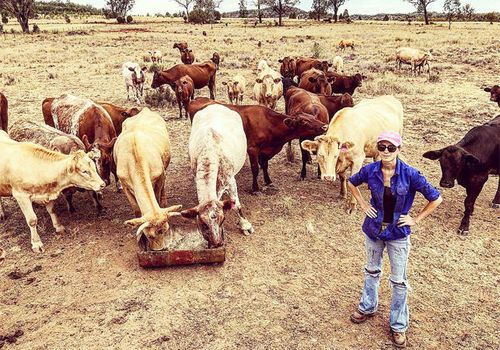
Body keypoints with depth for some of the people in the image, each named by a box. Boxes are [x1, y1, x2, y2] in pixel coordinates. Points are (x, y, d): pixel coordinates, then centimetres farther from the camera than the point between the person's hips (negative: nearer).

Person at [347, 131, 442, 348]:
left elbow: (436, 199, -10)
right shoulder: (370, 170, -13)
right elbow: (351, 183, 8)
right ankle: (368, 307, 45)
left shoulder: (410, 174, -20)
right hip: (373, 229, 2)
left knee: (399, 281, 10)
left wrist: (416, 219, -9)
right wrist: (363, 205, 0)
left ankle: (398, 325, 29)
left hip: (398, 233, -2)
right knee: (372, 271, 22)